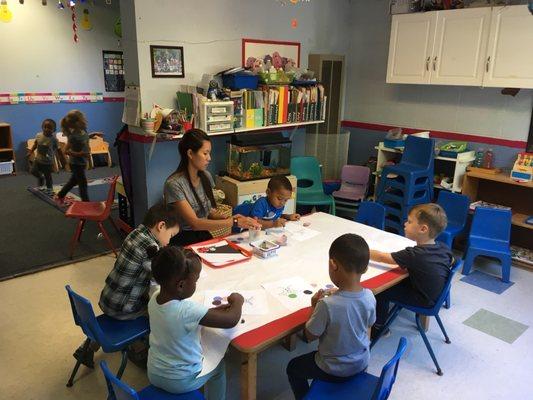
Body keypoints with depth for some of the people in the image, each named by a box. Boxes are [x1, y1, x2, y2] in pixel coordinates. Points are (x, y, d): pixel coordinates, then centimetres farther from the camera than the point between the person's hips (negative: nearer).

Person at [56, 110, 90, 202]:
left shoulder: (84, 132, -2)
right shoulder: (73, 136, -23)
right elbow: (66, 151, -20)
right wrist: (80, 154, -26)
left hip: (82, 162, 8)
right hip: (76, 163, -8)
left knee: (73, 180, 24)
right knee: (82, 183, 0)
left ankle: (60, 196, 41)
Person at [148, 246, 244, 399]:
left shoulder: (154, 299, -13)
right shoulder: (189, 310, -34)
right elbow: (231, 320, -26)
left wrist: (216, 309, -3)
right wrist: (237, 301, -7)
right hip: (181, 381, -5)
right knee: (218, 363, 20)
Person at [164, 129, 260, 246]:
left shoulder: (205, 176, 3)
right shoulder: (174, 184, -18)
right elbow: (195, 223, -21)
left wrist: (228, 218, -11)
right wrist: (233, 222, -24)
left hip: (204, 236, 6)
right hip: (183, 241, -6)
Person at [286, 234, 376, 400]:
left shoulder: (327, 304, -35)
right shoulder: (369, 296, -19)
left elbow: (310, 336, -19)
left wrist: (315, 307, -7)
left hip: (334, 370, -5)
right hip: (362, 363, 5)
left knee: (293, 367, 21)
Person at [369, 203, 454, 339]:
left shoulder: (414, 255, -33)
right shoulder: (444, 248, -11)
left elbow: (381, 257, -28)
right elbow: (451, 261, 13)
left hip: (424, 300, -8)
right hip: (437, 293, 8)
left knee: (380, 290, 2)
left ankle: (378, 328, 17)